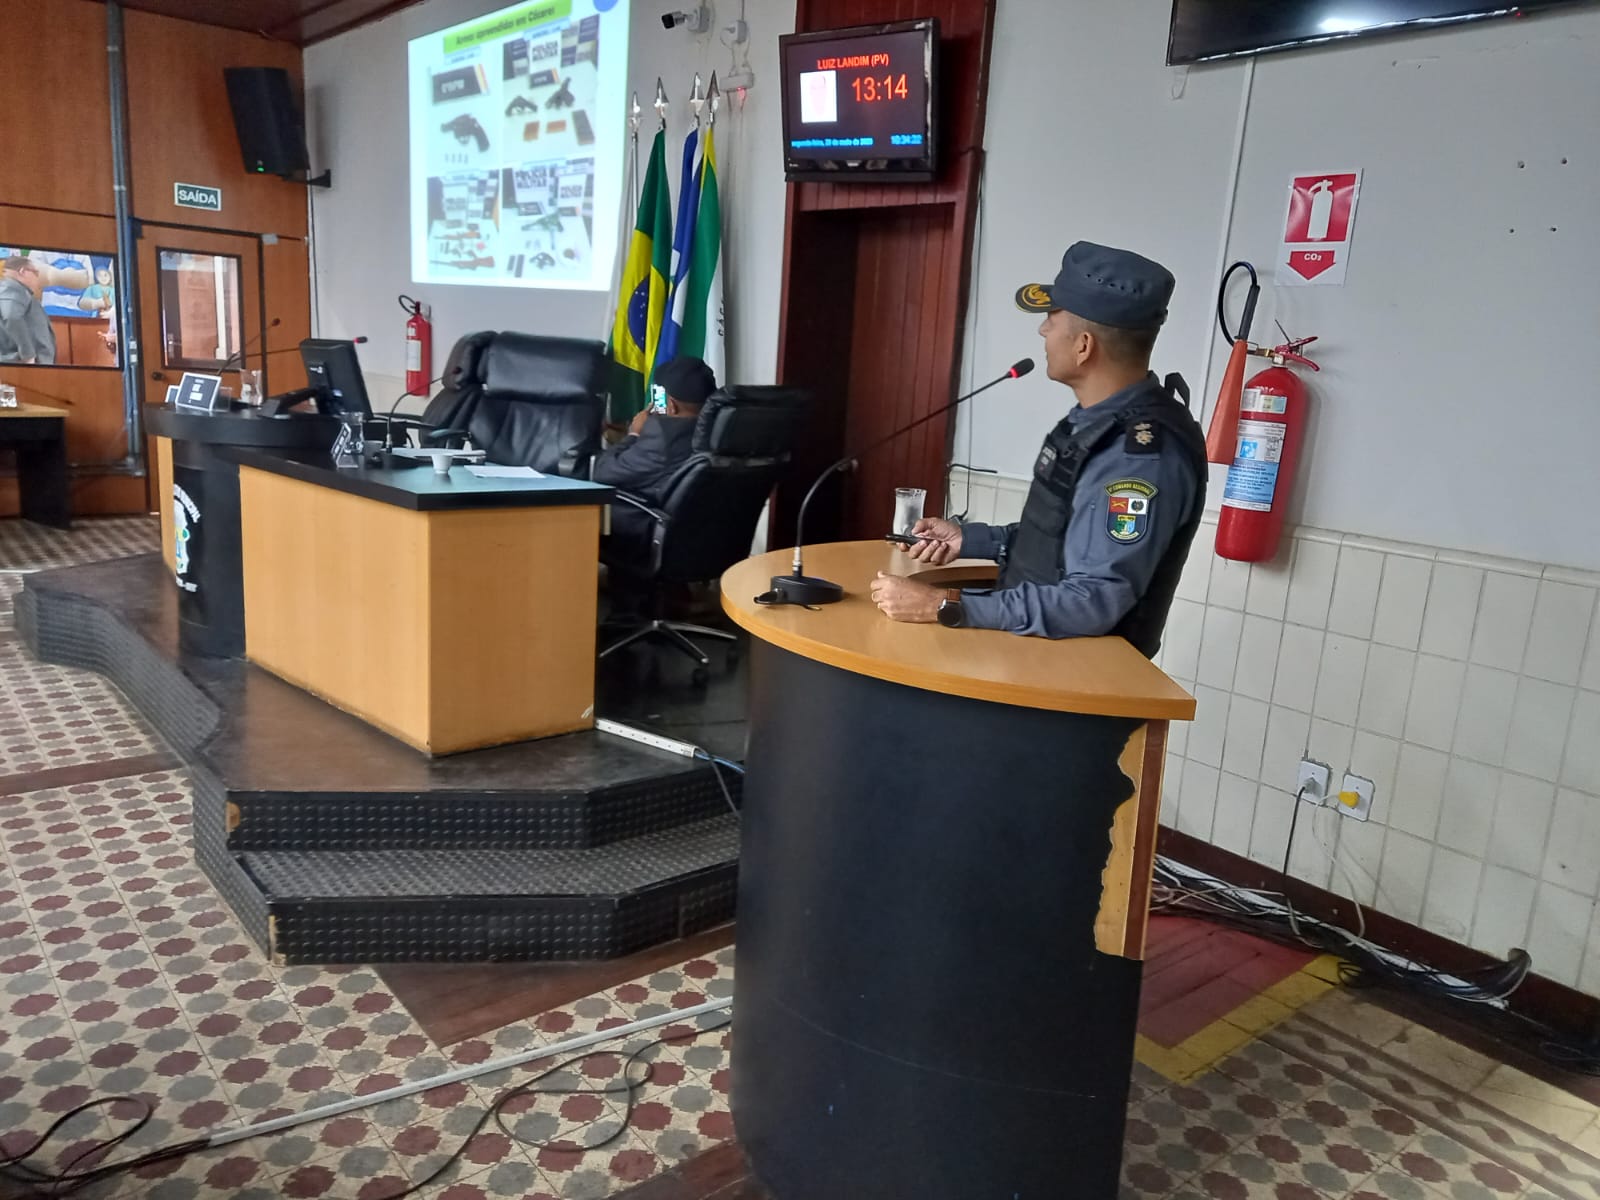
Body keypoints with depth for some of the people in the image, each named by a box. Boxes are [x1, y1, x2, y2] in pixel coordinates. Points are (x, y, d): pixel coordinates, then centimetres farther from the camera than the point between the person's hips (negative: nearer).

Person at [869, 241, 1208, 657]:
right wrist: (969, 540, 5)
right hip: (1038, 650, 8)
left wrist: (944, 607, -27)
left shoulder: (1142, 455, -22)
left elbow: (1094, 603, -26)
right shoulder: (1101, 420, 6)